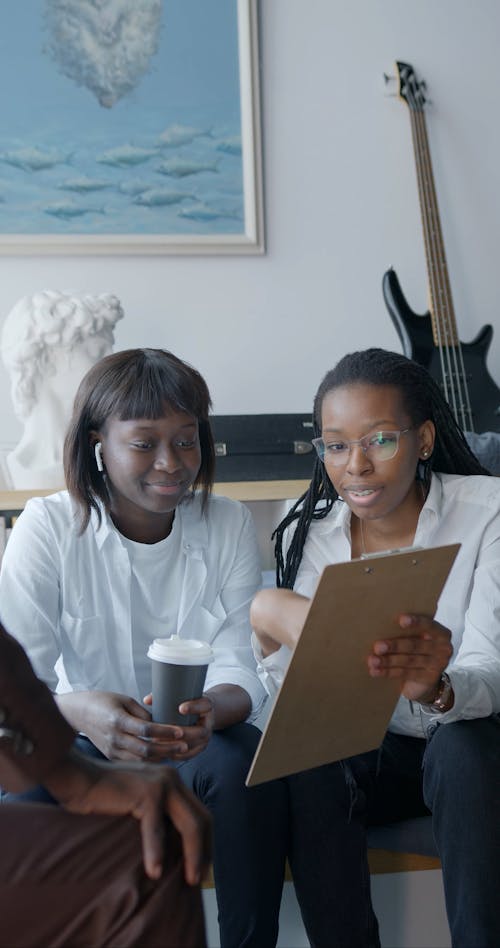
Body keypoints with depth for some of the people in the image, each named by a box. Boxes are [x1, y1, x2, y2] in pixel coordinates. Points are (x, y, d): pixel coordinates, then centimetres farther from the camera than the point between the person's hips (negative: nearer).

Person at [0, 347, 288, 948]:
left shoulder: (227, 525, -5)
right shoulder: (49, 528, -11)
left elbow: (239, 667, -9)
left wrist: (213, 711, -35)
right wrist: (79, 711, -42)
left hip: (197, 742, 1)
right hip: (87, 741, -1)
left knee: (245, 766, -31)